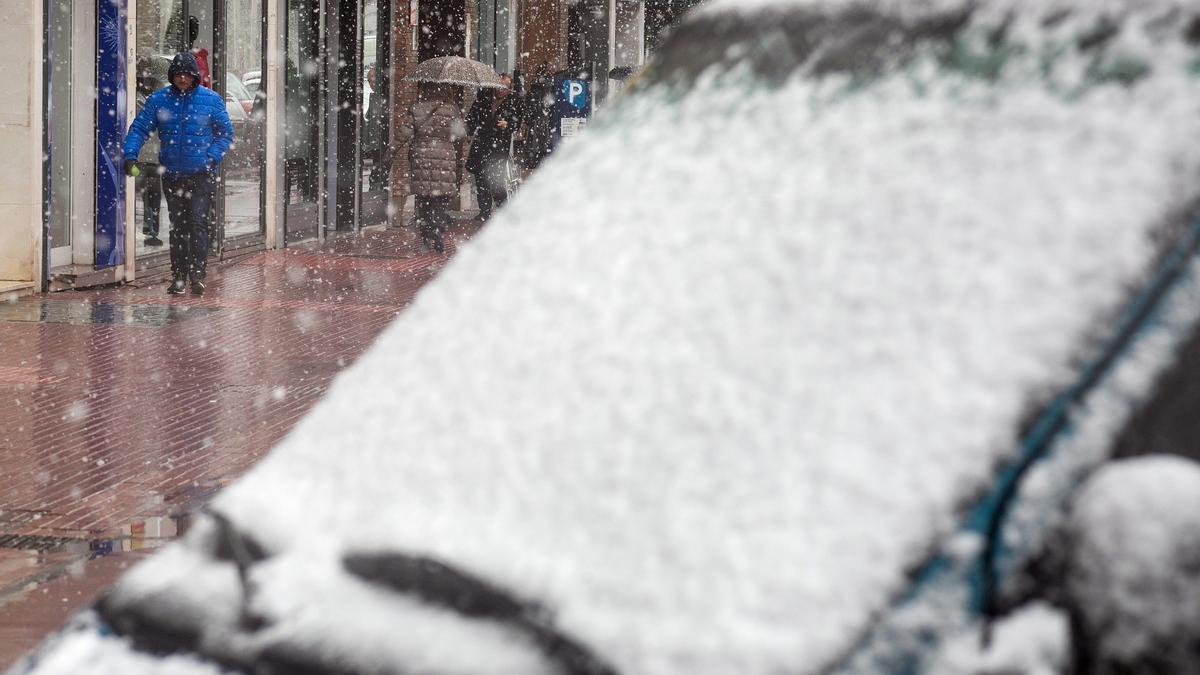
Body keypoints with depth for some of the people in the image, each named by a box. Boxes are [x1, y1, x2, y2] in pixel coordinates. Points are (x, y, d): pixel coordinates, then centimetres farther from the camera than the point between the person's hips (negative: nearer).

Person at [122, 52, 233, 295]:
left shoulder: (211, 99, 0)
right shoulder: (158, 99, 3)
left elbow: (225, 132, 5)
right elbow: (139, 128, 2)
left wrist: (212, 157, -10)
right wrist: (130, 154, -13)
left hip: (201, 174, -3)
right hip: (172, 174, 3)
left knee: (198, 222, -12)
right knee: (177, 226, 9)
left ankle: (197, 274, -13)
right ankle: (178, 276, 15)